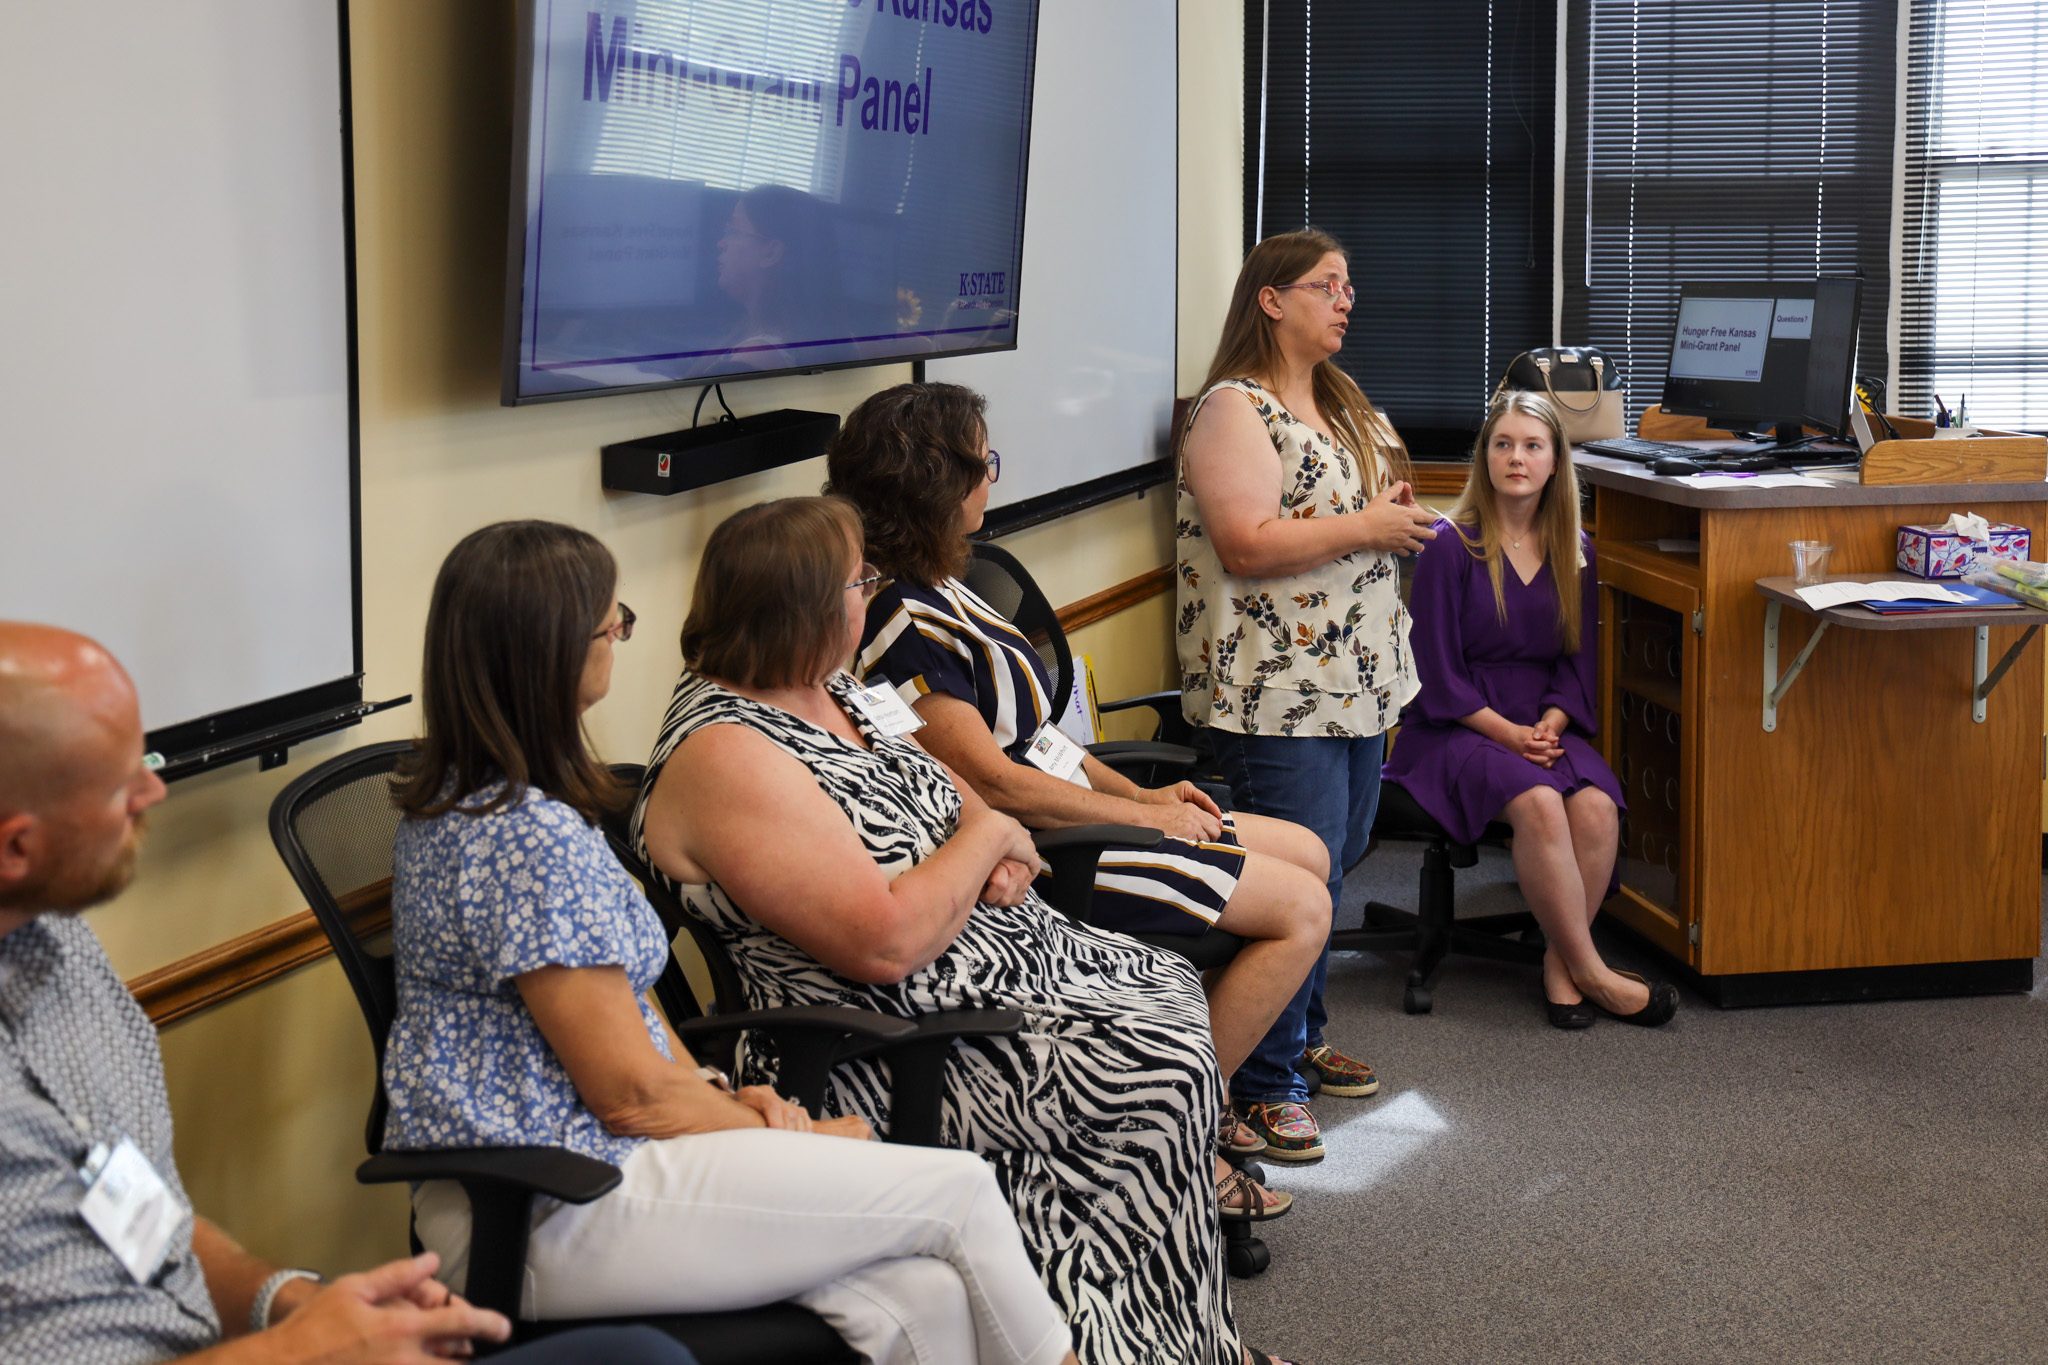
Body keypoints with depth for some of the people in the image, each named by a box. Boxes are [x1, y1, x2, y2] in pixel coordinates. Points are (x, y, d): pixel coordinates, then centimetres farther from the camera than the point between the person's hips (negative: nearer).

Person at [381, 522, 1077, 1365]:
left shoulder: (458, 799, 11)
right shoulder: (531, 837, -20)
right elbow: (632, 1091, -16)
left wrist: (723, 1101, 4)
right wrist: (802, 1141, -1)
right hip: (552, 1221, -9)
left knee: (922, 1296, -8)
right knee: (961, 1193, -8)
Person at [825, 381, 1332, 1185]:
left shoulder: (927, 586, 9)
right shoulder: (896, 622, -23)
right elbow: (993, 782, -23)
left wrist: (1140, 792, 7)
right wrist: (1144, 815, -14)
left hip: (1070, 806, 11)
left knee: (1307, 853, 15)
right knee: (1301, 909, -10)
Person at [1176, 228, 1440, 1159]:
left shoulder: (1345, 403, 18)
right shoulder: (1233, 410, -12)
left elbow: (1379, 498, 29)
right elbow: (1247, 544, -21)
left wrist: (1402, 515, 7)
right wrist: (1366, 529, -18)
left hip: (1357, 683, 9)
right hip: (1277, 692, -9)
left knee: (1332, 866, 16)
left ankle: (1302, 1038, 30)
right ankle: (1263, 1084, -2)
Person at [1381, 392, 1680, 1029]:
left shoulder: (1574, 552, 11)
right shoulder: (1450, 546, -4)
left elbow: (1580, 660, 12)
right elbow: (1437, 672, -7)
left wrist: (1551, 724, -8)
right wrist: (1507, 733, -16)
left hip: (1543, 725, 4)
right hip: (1455, 730, -4)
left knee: (1597, 804, -28)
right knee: (1539, 803, -33)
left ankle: (1558, 962, -15)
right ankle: (1591, 972, -23)